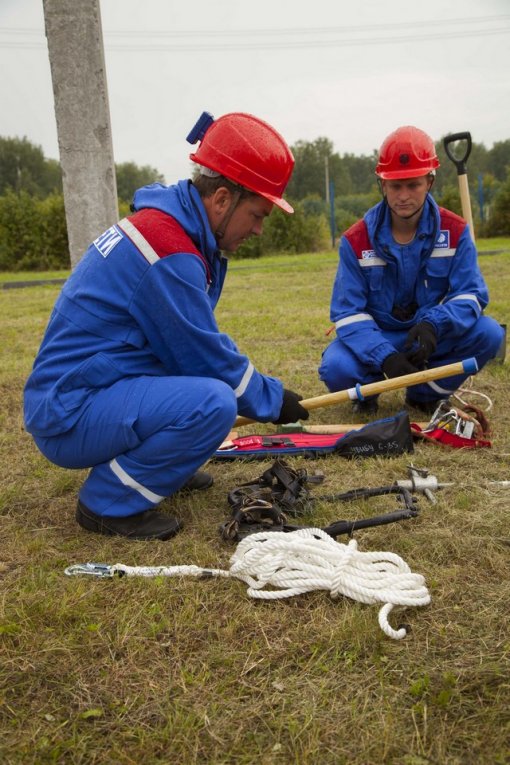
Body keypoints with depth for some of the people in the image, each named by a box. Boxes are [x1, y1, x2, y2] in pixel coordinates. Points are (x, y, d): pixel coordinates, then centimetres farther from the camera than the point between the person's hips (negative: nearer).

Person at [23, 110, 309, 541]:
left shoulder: (172, 221, 8)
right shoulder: (168, 250, -23)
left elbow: (200, 342, 16)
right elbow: (205, 356, -16)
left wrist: (264, 389, 12)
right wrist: (271, 399, -1)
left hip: (78, 389, 10)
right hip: (68, 417, -10)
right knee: (214, 401, -27)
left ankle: (162, 465, 16)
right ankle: (109, 502, -9)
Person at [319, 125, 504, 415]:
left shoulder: (455, 231, -9)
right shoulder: (356, 240, -14)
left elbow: (471, 293, -14)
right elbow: (347, 312, -17)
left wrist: (434, 324, -37)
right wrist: (385, 357, -35)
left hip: (431, 337, 2)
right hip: (375, 338, -2)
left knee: (489, 333, -24)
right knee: (336, 367, -32)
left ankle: (424, 393, 1)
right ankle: (368, 389, 7)